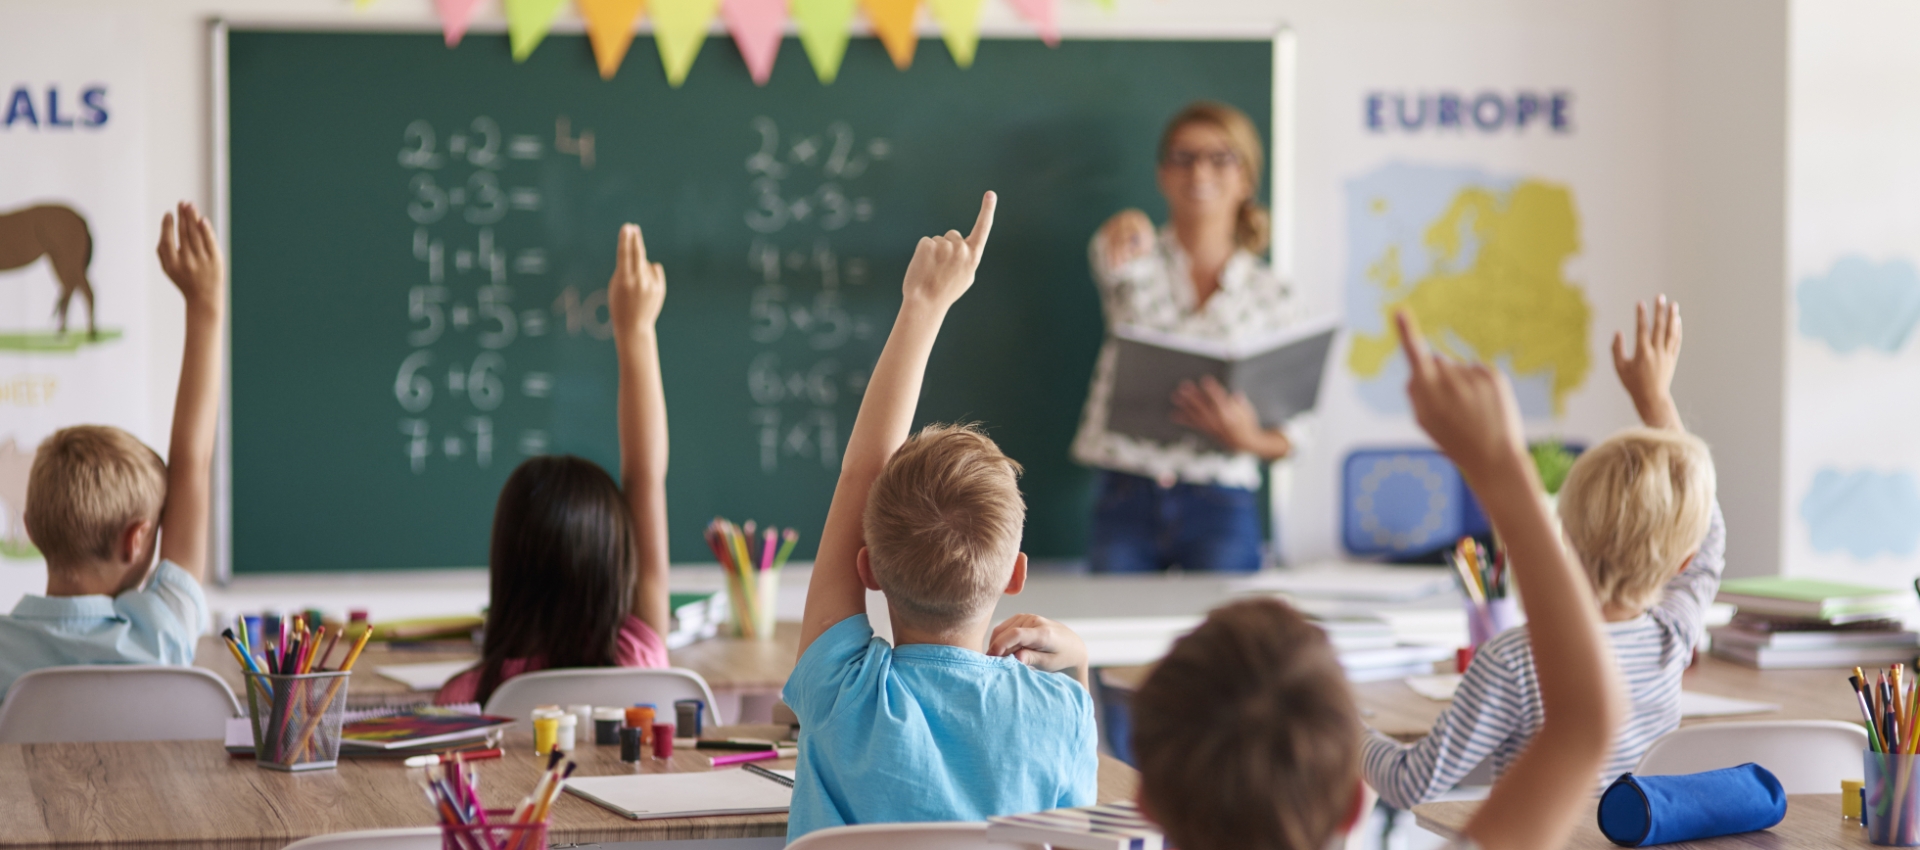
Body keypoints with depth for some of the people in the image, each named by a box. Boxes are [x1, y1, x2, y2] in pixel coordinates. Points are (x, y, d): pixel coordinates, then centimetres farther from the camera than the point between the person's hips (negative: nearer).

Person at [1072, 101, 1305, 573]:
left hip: (1221, 513, 0)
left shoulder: (1269, 295, 7)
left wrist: (1247, 438, -14)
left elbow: (1289, 436, 8)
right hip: (1125, 501, 0)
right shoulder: (1142, 266, 5)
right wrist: (1128, 233, -46)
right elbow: (1114, 260, -22)